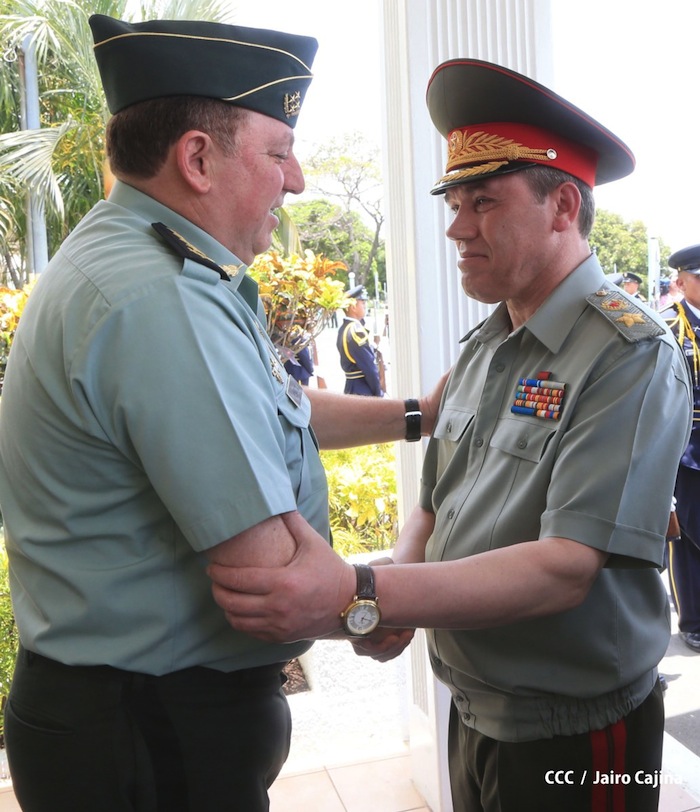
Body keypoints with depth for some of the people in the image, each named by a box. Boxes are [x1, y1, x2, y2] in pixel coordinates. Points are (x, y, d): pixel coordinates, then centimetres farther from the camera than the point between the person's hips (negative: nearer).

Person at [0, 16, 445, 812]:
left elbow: (255, 411, 15)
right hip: (156, 739, -10)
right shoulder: (164, 303, -29)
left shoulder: (128, 257, 7)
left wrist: (413, 416, 13)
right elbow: (270, 573, -30)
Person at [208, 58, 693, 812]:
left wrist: (362, 598, -36)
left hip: (575, 741, -6)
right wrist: (393, 587, -12)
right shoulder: (483, 347, 4)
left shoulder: (630, 356, -19)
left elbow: (566, 569, -28)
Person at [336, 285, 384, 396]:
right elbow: (369, 367, -19)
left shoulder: (344, 329, 10)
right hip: (363, 391, -10)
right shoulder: (356, 331, -20)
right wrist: (378, 392, -12)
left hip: (351, 388, 10)